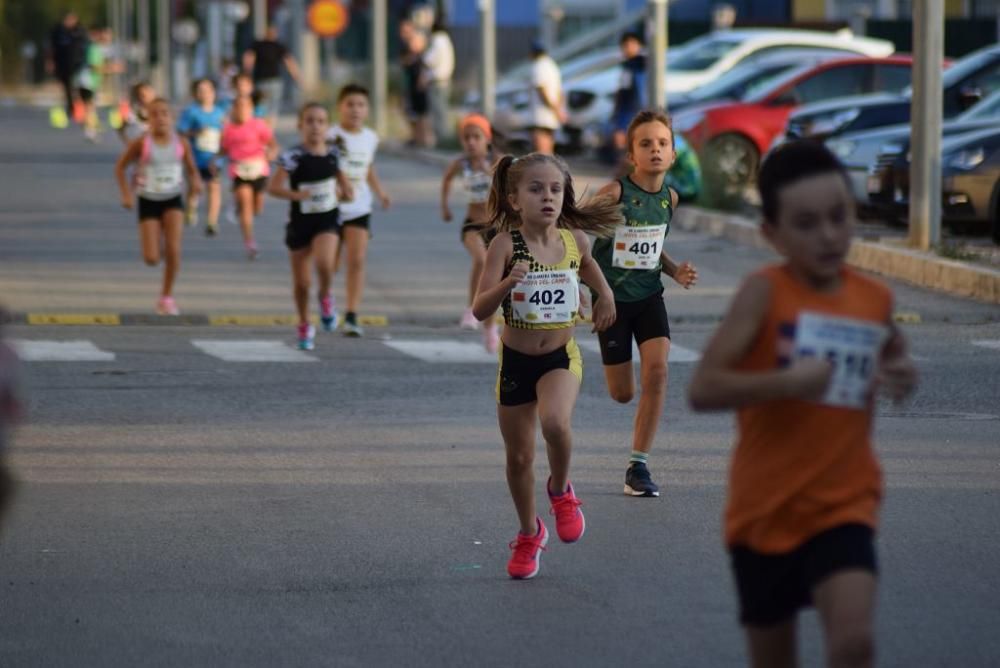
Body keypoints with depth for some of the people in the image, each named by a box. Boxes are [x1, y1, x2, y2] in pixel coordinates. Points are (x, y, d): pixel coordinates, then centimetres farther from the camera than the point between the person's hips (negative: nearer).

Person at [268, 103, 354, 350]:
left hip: (328, 220, 1)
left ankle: (325, 297, 3)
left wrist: (345, 191, 0)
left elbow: (341, 177, 20)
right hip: (300, 222, -1)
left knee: (324, 263, -29)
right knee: (301, 283, 8)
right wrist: (296, 195, -34)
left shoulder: (334, 153, 0)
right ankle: (304, 327, 31)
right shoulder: (293, 157, -13)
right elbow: (273, 187, -20)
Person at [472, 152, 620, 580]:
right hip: (516, 361, 0)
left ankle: (561, 491, 2)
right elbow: (480, 310, -22)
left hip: (561, 356, 0)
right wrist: (508, 283, -38)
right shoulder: (506, 244, -16)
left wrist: (605, 296, 13)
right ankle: (529, 534, 37)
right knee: (518, 457, 12)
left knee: (555, 422, -30)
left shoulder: (574, 239, -6)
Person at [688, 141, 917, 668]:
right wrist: (786, 381, -29)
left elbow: (893, 354, 25)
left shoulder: (875, 299, 2)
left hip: (842, 506, 2)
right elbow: (702, 389, -18)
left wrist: (902, 376, 2)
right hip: (766, 510, -2)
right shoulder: (765, 292, -11)